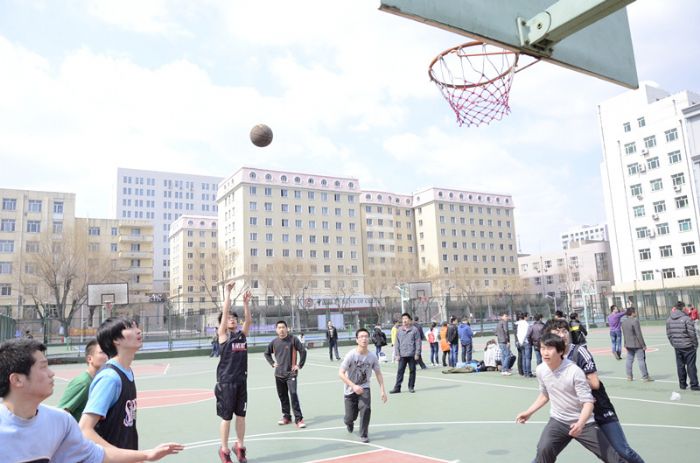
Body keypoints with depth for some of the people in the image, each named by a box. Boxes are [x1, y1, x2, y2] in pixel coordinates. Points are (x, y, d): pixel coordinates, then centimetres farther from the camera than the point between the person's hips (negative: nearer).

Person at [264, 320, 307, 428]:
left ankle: (298, 419, -9)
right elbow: (267, 353, 20)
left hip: (291, 373, -4)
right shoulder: (274, 342, 4)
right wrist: (272, 363, 9)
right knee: (282, 396, 11)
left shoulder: (293, 340, -8)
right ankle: (286, 417, 25)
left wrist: (299, 365, -6)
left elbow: (303, 351, -6)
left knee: (293, 394, -14)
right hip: (279, 374, 5)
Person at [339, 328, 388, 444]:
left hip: (364, 388, 2)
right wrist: (354, 386, -29)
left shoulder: (372, 356, -11)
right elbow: (341, 373, -21)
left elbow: (378, 373, 1)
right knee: (351, 417, 4)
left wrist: (382, 390, -4)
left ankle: (364, 434, -1)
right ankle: (348, 422, 44)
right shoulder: (351, 355, -21)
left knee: (366, 408, -24)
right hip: (350, 390, -1)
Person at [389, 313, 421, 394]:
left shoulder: (414, 329, -1)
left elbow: (418, 342, -2)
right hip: (402, 355, 1)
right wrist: (397, 354, 2)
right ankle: (397, 387, 3)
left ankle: (411, 387, 18)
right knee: (400, 371, 0)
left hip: (412, 355, -1)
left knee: (412, 371, 7)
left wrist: (417, 353, -6)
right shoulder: (399, 330, 6)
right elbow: (397, 343, 8)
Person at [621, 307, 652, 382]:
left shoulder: (624, 321, 7)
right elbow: (638, 334, -18)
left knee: (629, 360, 12)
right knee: (641, 360, -1)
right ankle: (645, 377, 3)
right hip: (637, 344, -7)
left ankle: (629, 376, 16)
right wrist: (643, 345, -12)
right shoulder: (635, 321, -18)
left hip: (628, 345, 7)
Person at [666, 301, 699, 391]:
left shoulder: (669, 319, 3)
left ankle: (682, 384, 18)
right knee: (691, 365, 2)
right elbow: (692, 333, -14)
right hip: (688, 346, -5)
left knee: (680, 365, 12)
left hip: (677, 347, 5)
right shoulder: (686, 318, -15)